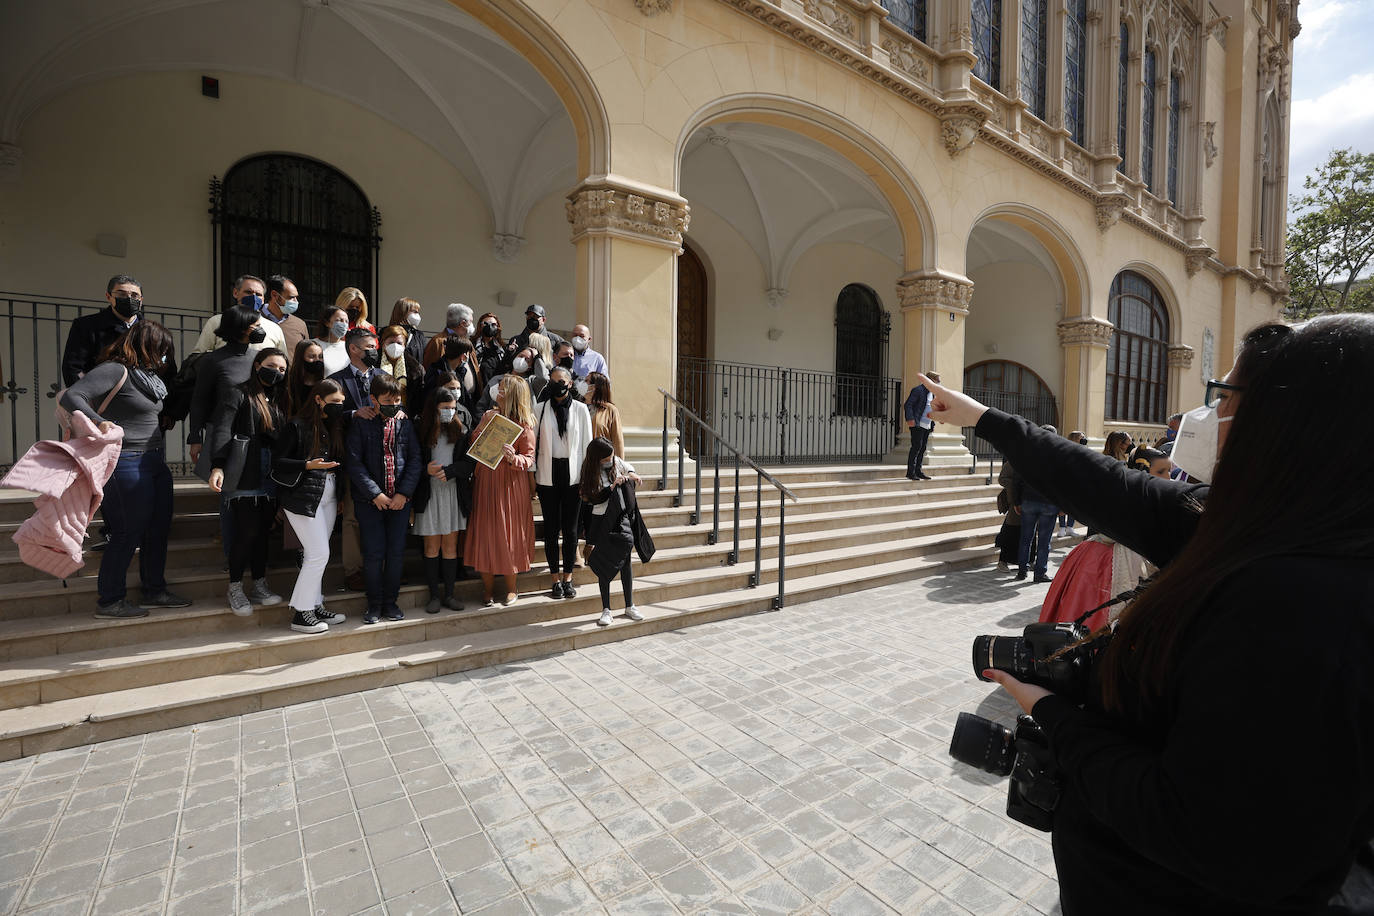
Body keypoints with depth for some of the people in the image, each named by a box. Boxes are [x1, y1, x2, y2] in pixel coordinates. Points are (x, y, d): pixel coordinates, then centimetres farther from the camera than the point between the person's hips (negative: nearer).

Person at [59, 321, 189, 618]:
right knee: (128, 532, -3)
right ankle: (109, 601, 10)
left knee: (159, 528, 13)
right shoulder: (115, 370, -10)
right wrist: (97, 421, -33)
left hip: (155, 461, 9)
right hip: (127, 463, -9)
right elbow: (71, 396, -21)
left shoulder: (150, 375, 15)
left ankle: (155, 590, 24)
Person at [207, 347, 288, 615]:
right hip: (245, 479, -5)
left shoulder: (278, 402, 18)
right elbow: (223, 432, -12)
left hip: (270, 480, 5)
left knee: (263, 532, 9)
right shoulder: (239, 395, -1)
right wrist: (218, 467, -24)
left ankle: (259, 586, 18)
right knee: (247, 532, -6)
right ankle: (235, 589, 10)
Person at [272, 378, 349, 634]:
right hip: (302, 497, -7)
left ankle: (314, 606, 22)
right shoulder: (297, 426, -9)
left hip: (328, 496, 7)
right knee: (319, 553, -8)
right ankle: (300, 613, 4)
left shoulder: (333, 427, 11)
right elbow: (276, 461, -11)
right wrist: (308, 465, -24)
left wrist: (339, 496, 8)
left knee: (316, 554, 13)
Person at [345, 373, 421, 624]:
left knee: (397, 551, 6)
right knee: (374, 553, 1)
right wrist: (375, 494, -13)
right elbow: (354, 462, -8)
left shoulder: (405, 423, 3)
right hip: (370, 500, -2)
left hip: (400, 498, 2)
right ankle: (374, 604, 19)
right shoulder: (360, 423, -4)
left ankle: (391, 602, 22)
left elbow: (415, 459, 3)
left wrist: (404, 493, -7)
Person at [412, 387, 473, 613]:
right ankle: (434, 596, 14)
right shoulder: (421, 431, 0)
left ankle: (449, 594, 14)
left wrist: (448, 471, -16)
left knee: (450, 546, 5)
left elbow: (469, 462, -2)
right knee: (432, 547, 5)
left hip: (455, 494, 1)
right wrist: (426, 470, -17)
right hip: (429, 494, -1)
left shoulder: (461, 430, 3)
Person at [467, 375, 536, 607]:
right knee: (485, 532, 4)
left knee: (510, 532, 3)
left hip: (511, 483, -4)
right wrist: (484, 425, -7)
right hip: (486, 482, 4)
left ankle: (511, 588, 18)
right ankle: (488, 588, 18)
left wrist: (513, 458, -26)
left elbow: (529, 457, -6)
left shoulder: (524, 424, -4)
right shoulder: (489, 415, 9)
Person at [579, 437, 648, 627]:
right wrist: (613, 485, -22)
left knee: (625, 560, 1)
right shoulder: (591, 473, -9)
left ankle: (629, 606, 11)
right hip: (602, 521, -3)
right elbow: (596, 499, -16)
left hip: (622, 518, 3)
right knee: (604, 563, 2)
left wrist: (631, 475, 6)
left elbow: (627, 467, 26)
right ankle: (606, 610, 11)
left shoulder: (616, 462, 3)